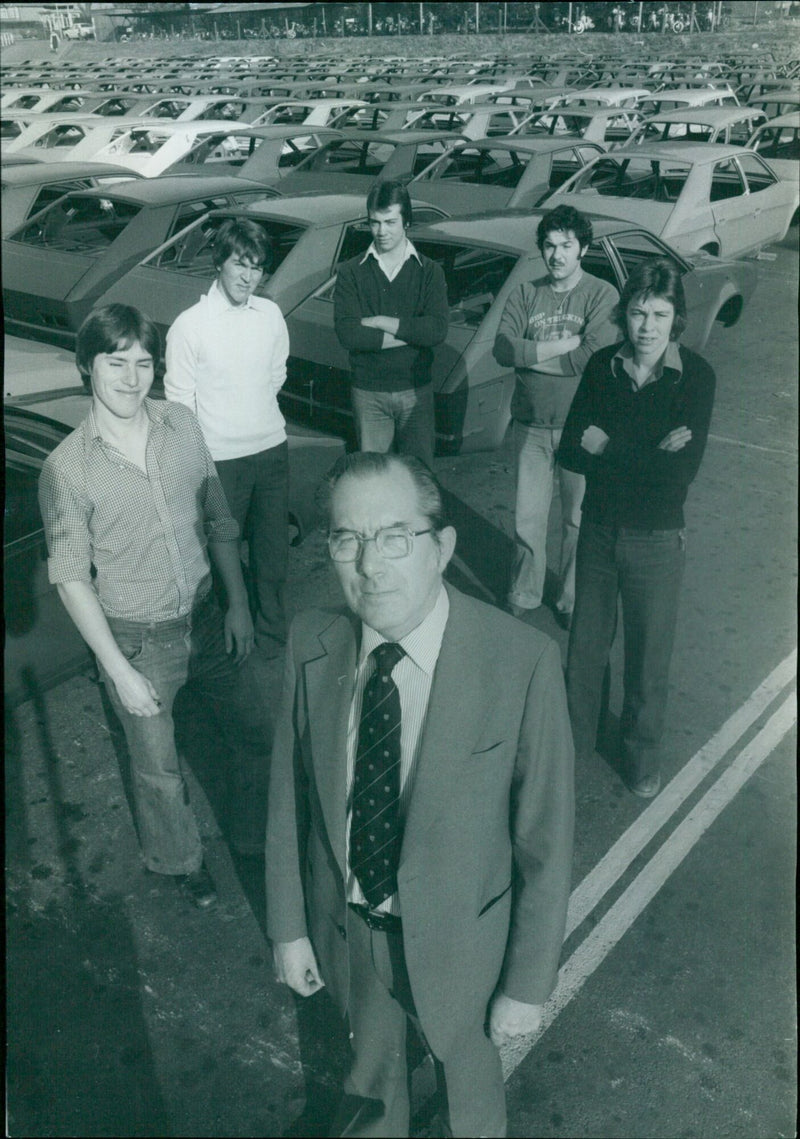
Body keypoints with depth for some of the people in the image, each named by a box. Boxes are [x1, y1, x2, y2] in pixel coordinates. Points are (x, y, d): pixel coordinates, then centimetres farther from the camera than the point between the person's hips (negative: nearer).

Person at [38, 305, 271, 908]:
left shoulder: (182, 424, -6)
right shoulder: (67, 468, -16)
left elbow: (220, 520, 4)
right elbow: (72, 578, -11)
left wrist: (239, 604, 2)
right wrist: (119, 669, -12)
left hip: (206, 618, 4)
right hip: (137, 638, -3)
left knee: (254, 726, 18)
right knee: (158, 770, 14)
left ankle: (256, 824, 48)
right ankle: (182, 860, 44)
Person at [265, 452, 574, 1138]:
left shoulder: (522, 663, -29)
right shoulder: (312, 645, -17)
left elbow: (546, 841, -19)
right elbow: (290, 797, -5)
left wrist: (528, 985, -11)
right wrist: (288, 927, 3)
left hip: (456, 940, -2)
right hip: (343, 928, 3)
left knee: (467, 1069, 28)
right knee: (371, 1061, 32)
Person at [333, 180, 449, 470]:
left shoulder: (429, 271, 3)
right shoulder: (351, 272, 2)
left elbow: (438, 330, -11)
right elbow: (346, 333, -12)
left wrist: (377, 322, -13)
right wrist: (411, 332, -13)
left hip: (416, 391, 0)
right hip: (368, 393, 0)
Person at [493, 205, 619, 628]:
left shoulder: (603, 295, -6)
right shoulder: (525, 293, 4)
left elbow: (593, 358, -20)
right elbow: (503, 349, -10)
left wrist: (532, 353, -12)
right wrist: (565, 344, -15)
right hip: (530, 424, 3)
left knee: (578, 520, 10)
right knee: (527, 517, 10)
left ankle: (572, 601, 27)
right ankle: (523, 596, 28)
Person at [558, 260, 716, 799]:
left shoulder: (696, 376, -15)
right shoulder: (604, 365, -6)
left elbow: (681, 472, -23)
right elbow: (570, 451, -11)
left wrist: (608, 447, -19)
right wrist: (648, 456, -22)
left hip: (657, 541, -3)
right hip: (599, 530, 3)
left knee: (649, 655, 13)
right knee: (585, 644, 18)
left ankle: (643, 751, 36)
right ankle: (577, 735, 41)